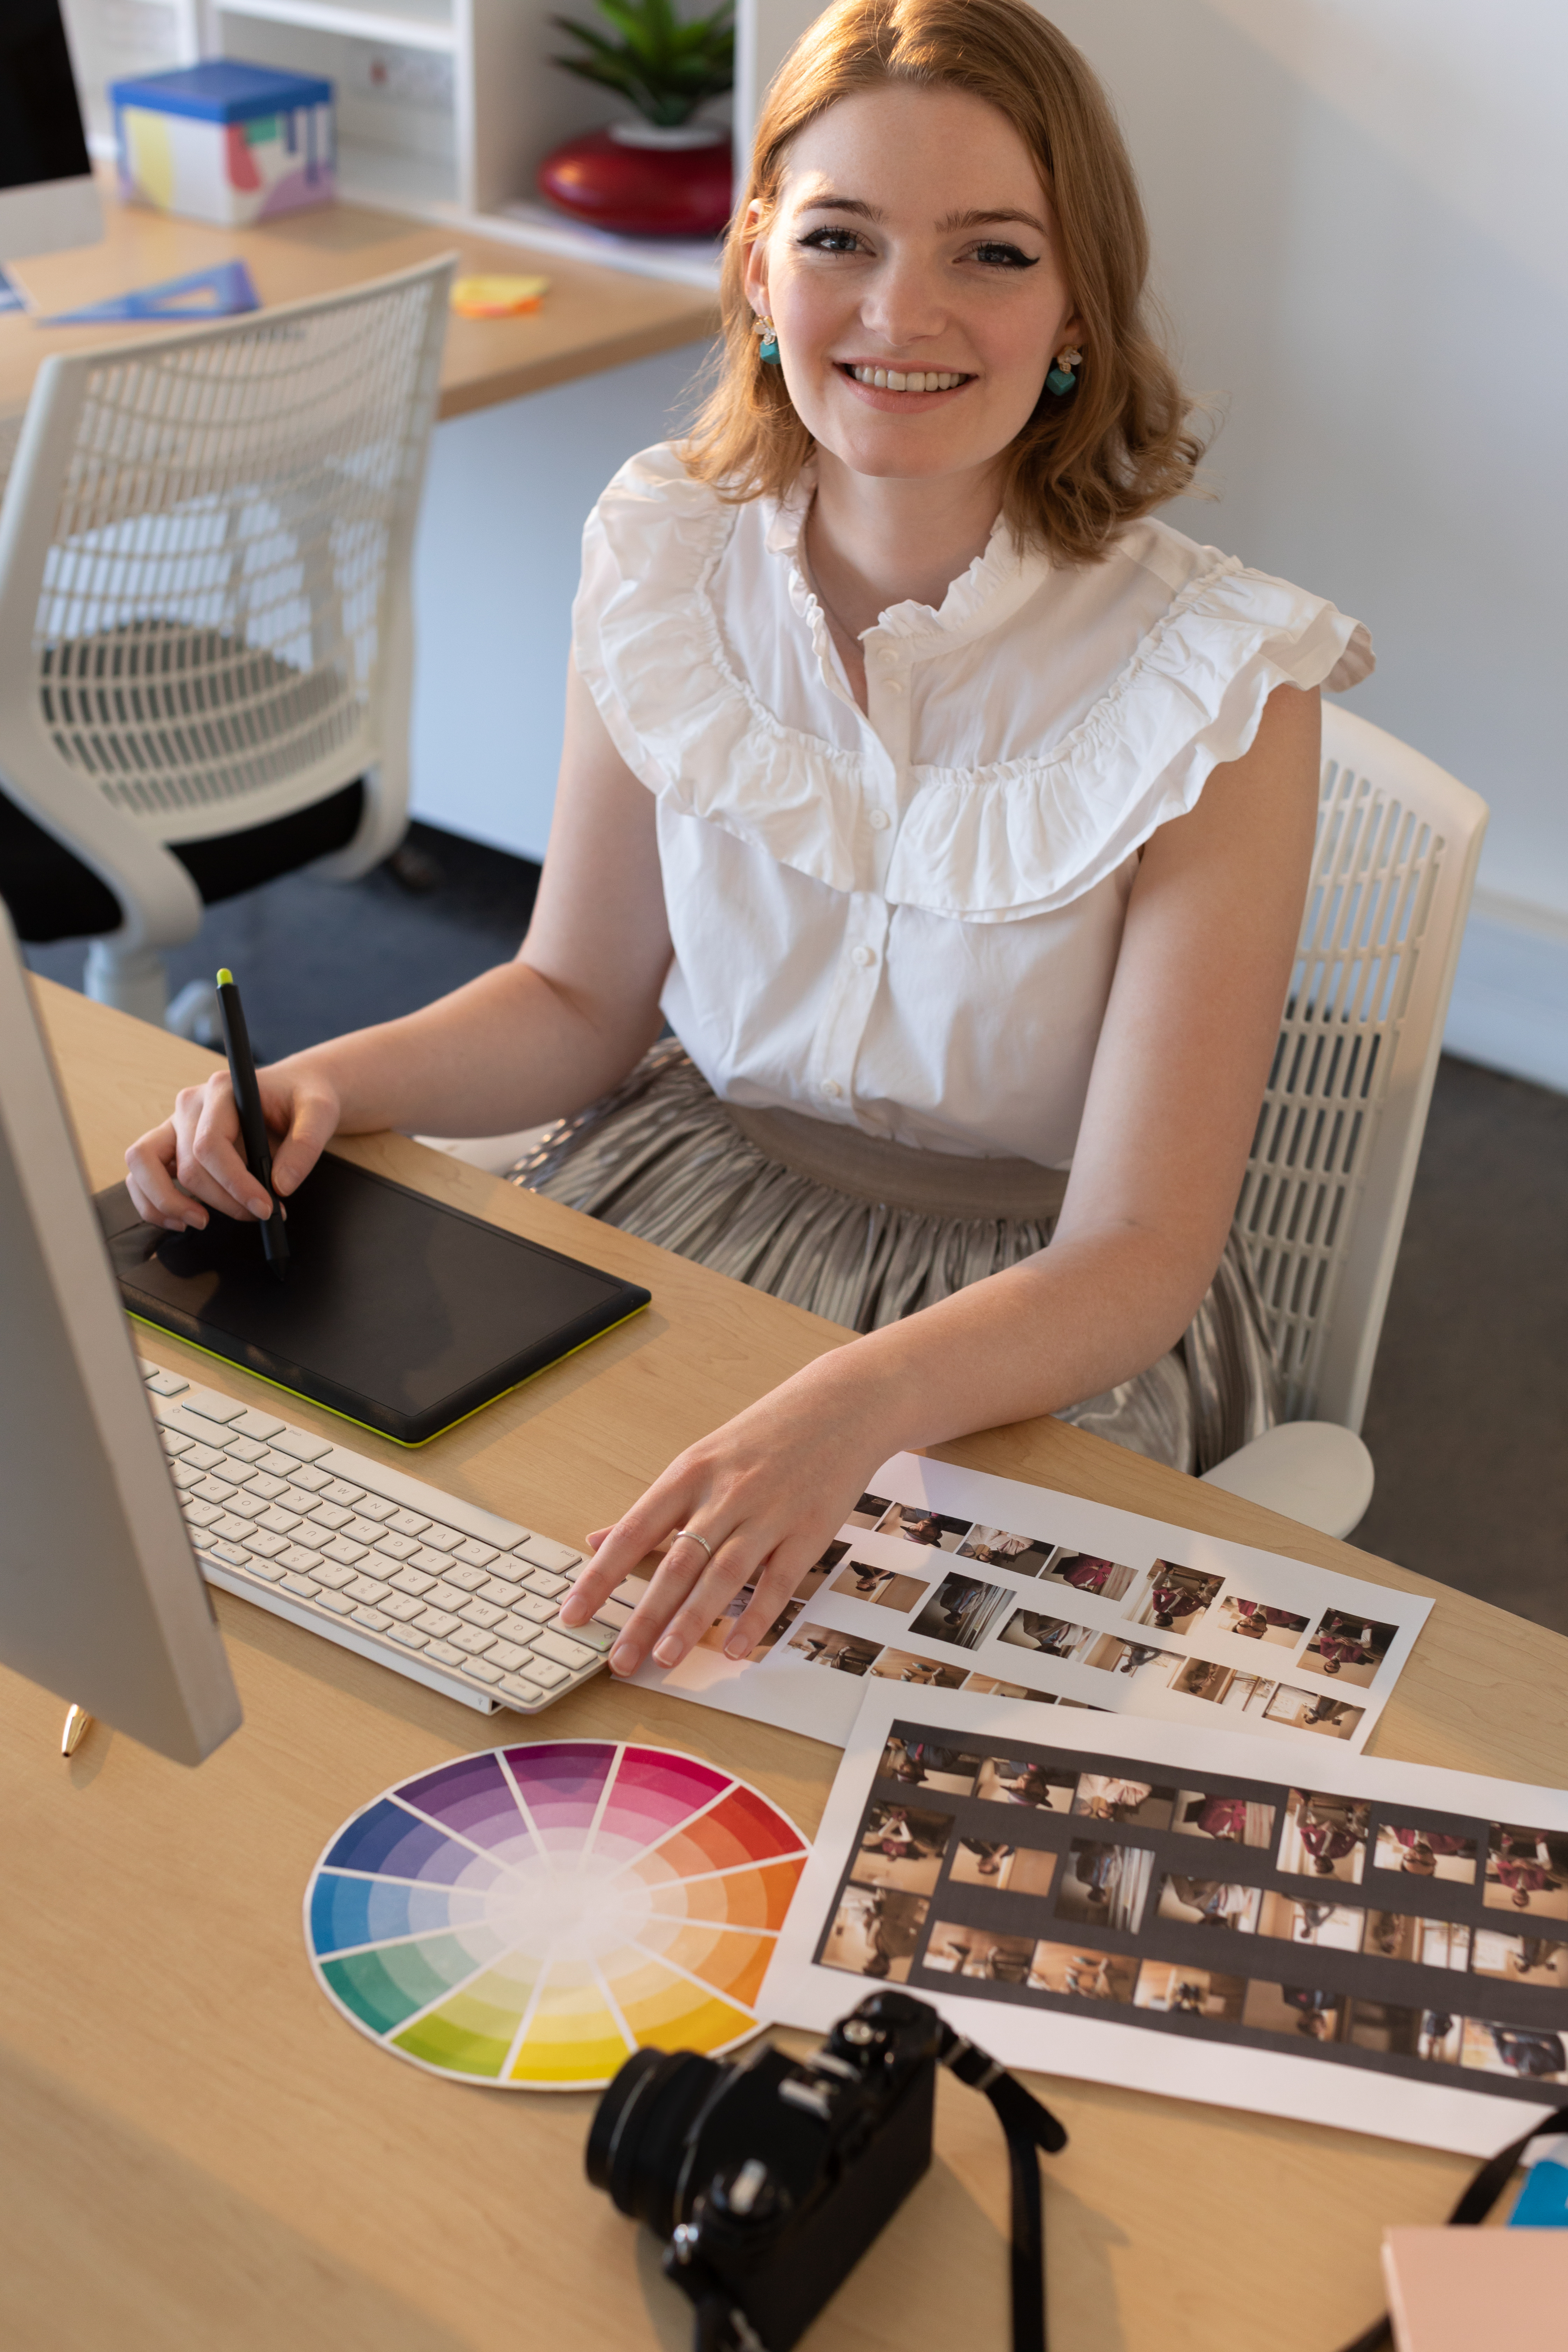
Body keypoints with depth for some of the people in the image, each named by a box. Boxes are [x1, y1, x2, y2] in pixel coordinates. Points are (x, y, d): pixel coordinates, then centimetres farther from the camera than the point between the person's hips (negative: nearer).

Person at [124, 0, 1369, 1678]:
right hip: (680, 1195, 4)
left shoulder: (1215, 684, -18)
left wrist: (849, 1410, -40)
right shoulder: (668, 561, -6)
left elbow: (1138, 1254, -20)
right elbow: (580, 997, 6)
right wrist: (320, 1087, -14)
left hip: (1027, 1335, -3)